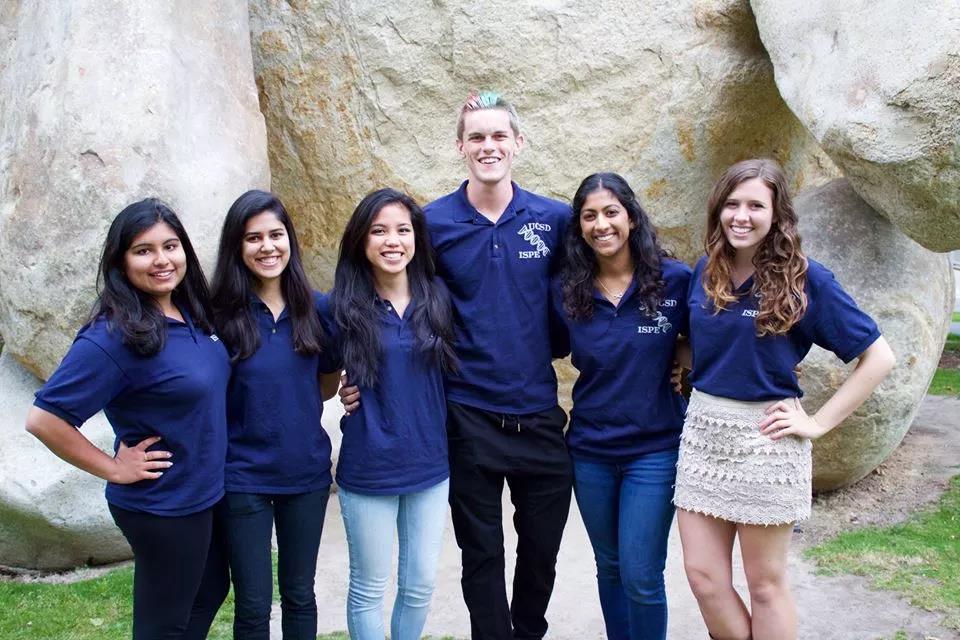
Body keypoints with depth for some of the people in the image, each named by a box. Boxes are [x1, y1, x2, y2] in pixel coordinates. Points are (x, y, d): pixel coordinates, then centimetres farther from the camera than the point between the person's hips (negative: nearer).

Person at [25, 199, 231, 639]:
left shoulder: (191, 313, 0)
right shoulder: (115, 337, -24)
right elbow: (43, 420, -26)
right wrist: (114, 469, -19)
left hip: (205, 492, 8)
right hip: (163, 506, -8)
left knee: (210, 591, 25)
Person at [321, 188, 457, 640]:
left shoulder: (437, 299, -1)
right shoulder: (339, 308, -8)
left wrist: (441, 435, 3)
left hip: (430, 466, 3)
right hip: (368, 471, -3)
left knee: (421, 583, 14)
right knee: (369, 587, 11)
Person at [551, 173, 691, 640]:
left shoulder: (675, 280, -10)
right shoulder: (565, 290, -3)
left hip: (654, 448, -3)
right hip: (589, 450, 3)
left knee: (640, 575, -1)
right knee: (609, 566, 17)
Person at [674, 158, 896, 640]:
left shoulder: (804, 279, -9)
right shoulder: (706, 273, 5)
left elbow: (877, 358, -7)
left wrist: (818, 423, -10)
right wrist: (692, 381, 8)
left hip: (764, 438, -5)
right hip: (702, 430, 5)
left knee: (765, 583, 8)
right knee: (702, 576, 6)